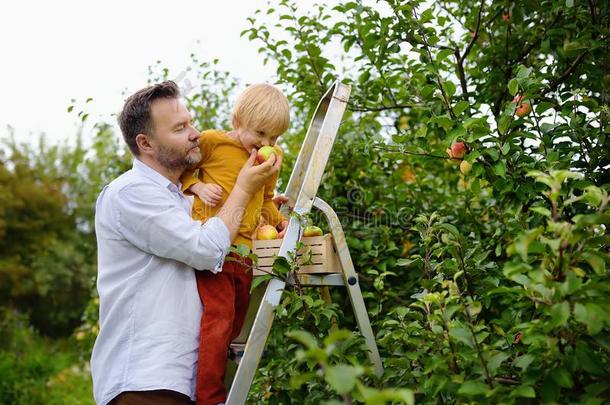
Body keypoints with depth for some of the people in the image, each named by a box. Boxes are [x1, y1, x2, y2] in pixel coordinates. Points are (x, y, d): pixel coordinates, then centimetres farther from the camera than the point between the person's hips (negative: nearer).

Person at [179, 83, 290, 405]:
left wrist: (282, 222, 11)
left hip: (244, 250, 7)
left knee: (237, 318, 13)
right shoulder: (212, 141, -5)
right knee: (219, 315, -14)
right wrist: (197, 187, -10)